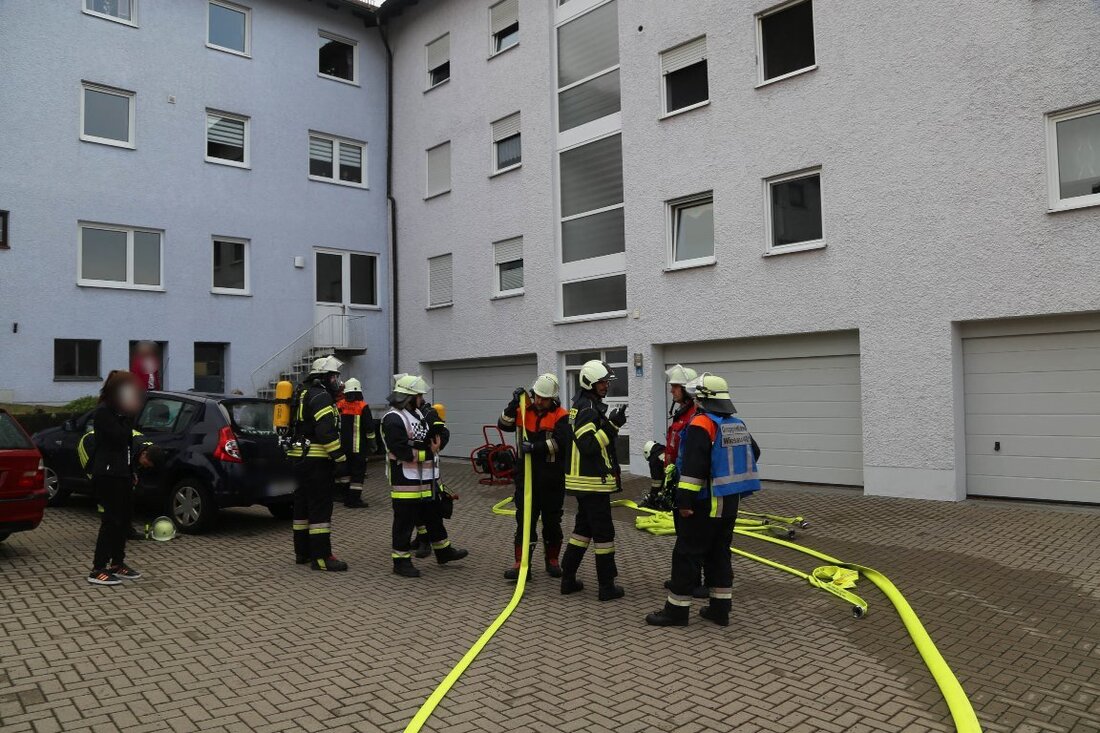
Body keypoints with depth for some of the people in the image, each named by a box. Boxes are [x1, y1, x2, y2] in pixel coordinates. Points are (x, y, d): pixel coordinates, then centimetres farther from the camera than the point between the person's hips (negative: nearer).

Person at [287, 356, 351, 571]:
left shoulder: (303, 394, 20)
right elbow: (327, 432, -23)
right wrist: (341, 460, -21)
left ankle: (302, 552, 23)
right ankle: (321, 557, -6)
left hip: (300, 458, 10)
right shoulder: (320, 396, -13)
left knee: (303, 505, 15)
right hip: (316, 460, -10)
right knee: (320, 508, -8)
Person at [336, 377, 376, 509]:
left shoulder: (340, 405, 4)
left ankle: (346, 497, 24)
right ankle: (354, 499, -4)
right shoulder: (363, 407, -11)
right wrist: (371, 443, 2)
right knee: (358, 472, -1)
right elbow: (369, 427, -10)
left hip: (343, 446, 5)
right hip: (359, 447, -5)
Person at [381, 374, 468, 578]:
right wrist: (429, 451, -15)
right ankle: (401, 561, 14)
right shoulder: (393, 420, -18)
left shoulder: (420, 413, 11)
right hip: (406, 481, -9)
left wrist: (436, 423, -12)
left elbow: (443, 437, 11)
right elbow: (403, 452, -26)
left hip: (427, 478, 9)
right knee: (405, 521, 1)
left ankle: (443, 551, 35)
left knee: (433, 515, 20)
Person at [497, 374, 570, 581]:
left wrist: (535, 447, -29)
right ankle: (521, 563, 7)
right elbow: (503, 425, -3)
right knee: (525, 519, 3)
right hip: (527, 474, 2)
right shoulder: (524, 411, 5)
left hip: (551, 477, -2)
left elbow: (560, 441, -20)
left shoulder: (560, 415, -7)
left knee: (552, 520, 11)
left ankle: (552, 561, 27)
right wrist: (513, 404, -14)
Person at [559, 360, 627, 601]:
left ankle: (568, 579, 22)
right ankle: (607, 586, 7)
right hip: (593, 482, -10)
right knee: (604, 531, -1)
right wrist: (612, 425, -26)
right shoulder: (588, 410, -18)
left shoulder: (580, 405, 15)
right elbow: (589, 446, -27)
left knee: (583, 528, 17)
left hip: (584, 481, 10)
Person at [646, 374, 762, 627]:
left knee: (687, 554, -1)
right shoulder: (737, 424, 10)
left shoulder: (701, 424, -16)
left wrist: (685, 500, -23)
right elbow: (753, 453, 23)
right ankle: (720, 608, 20)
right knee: (719, 552, 15)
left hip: (705, 503, -8)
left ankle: (677, 609, 5)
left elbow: (693, 466, -23)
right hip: (730, 502, 8)